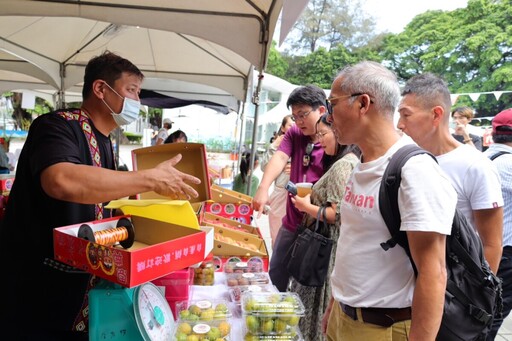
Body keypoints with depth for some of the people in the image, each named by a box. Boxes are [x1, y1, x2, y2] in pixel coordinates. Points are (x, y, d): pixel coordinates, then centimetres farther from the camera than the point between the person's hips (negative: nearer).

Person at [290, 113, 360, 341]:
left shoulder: (342, 165, -18)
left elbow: (338, 215, -23)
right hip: (326, 244, 10)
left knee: (315, 306, 3)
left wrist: (307, 207, -12)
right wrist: (312, 199, 10)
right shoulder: (353, 162, 12)